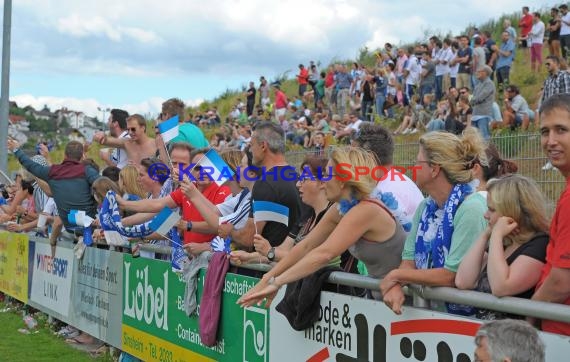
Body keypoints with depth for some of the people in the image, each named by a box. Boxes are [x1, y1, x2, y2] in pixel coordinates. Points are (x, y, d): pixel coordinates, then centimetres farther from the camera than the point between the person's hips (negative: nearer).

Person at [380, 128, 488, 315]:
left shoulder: (470, 208, -15)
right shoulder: (426, 207, 9)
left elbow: (453, 275, -18)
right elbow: (409, 259, 7)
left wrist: (397, 275, -9)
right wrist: (396, 285, -15)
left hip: (464, 312, -6)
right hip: (428, 308, 6)